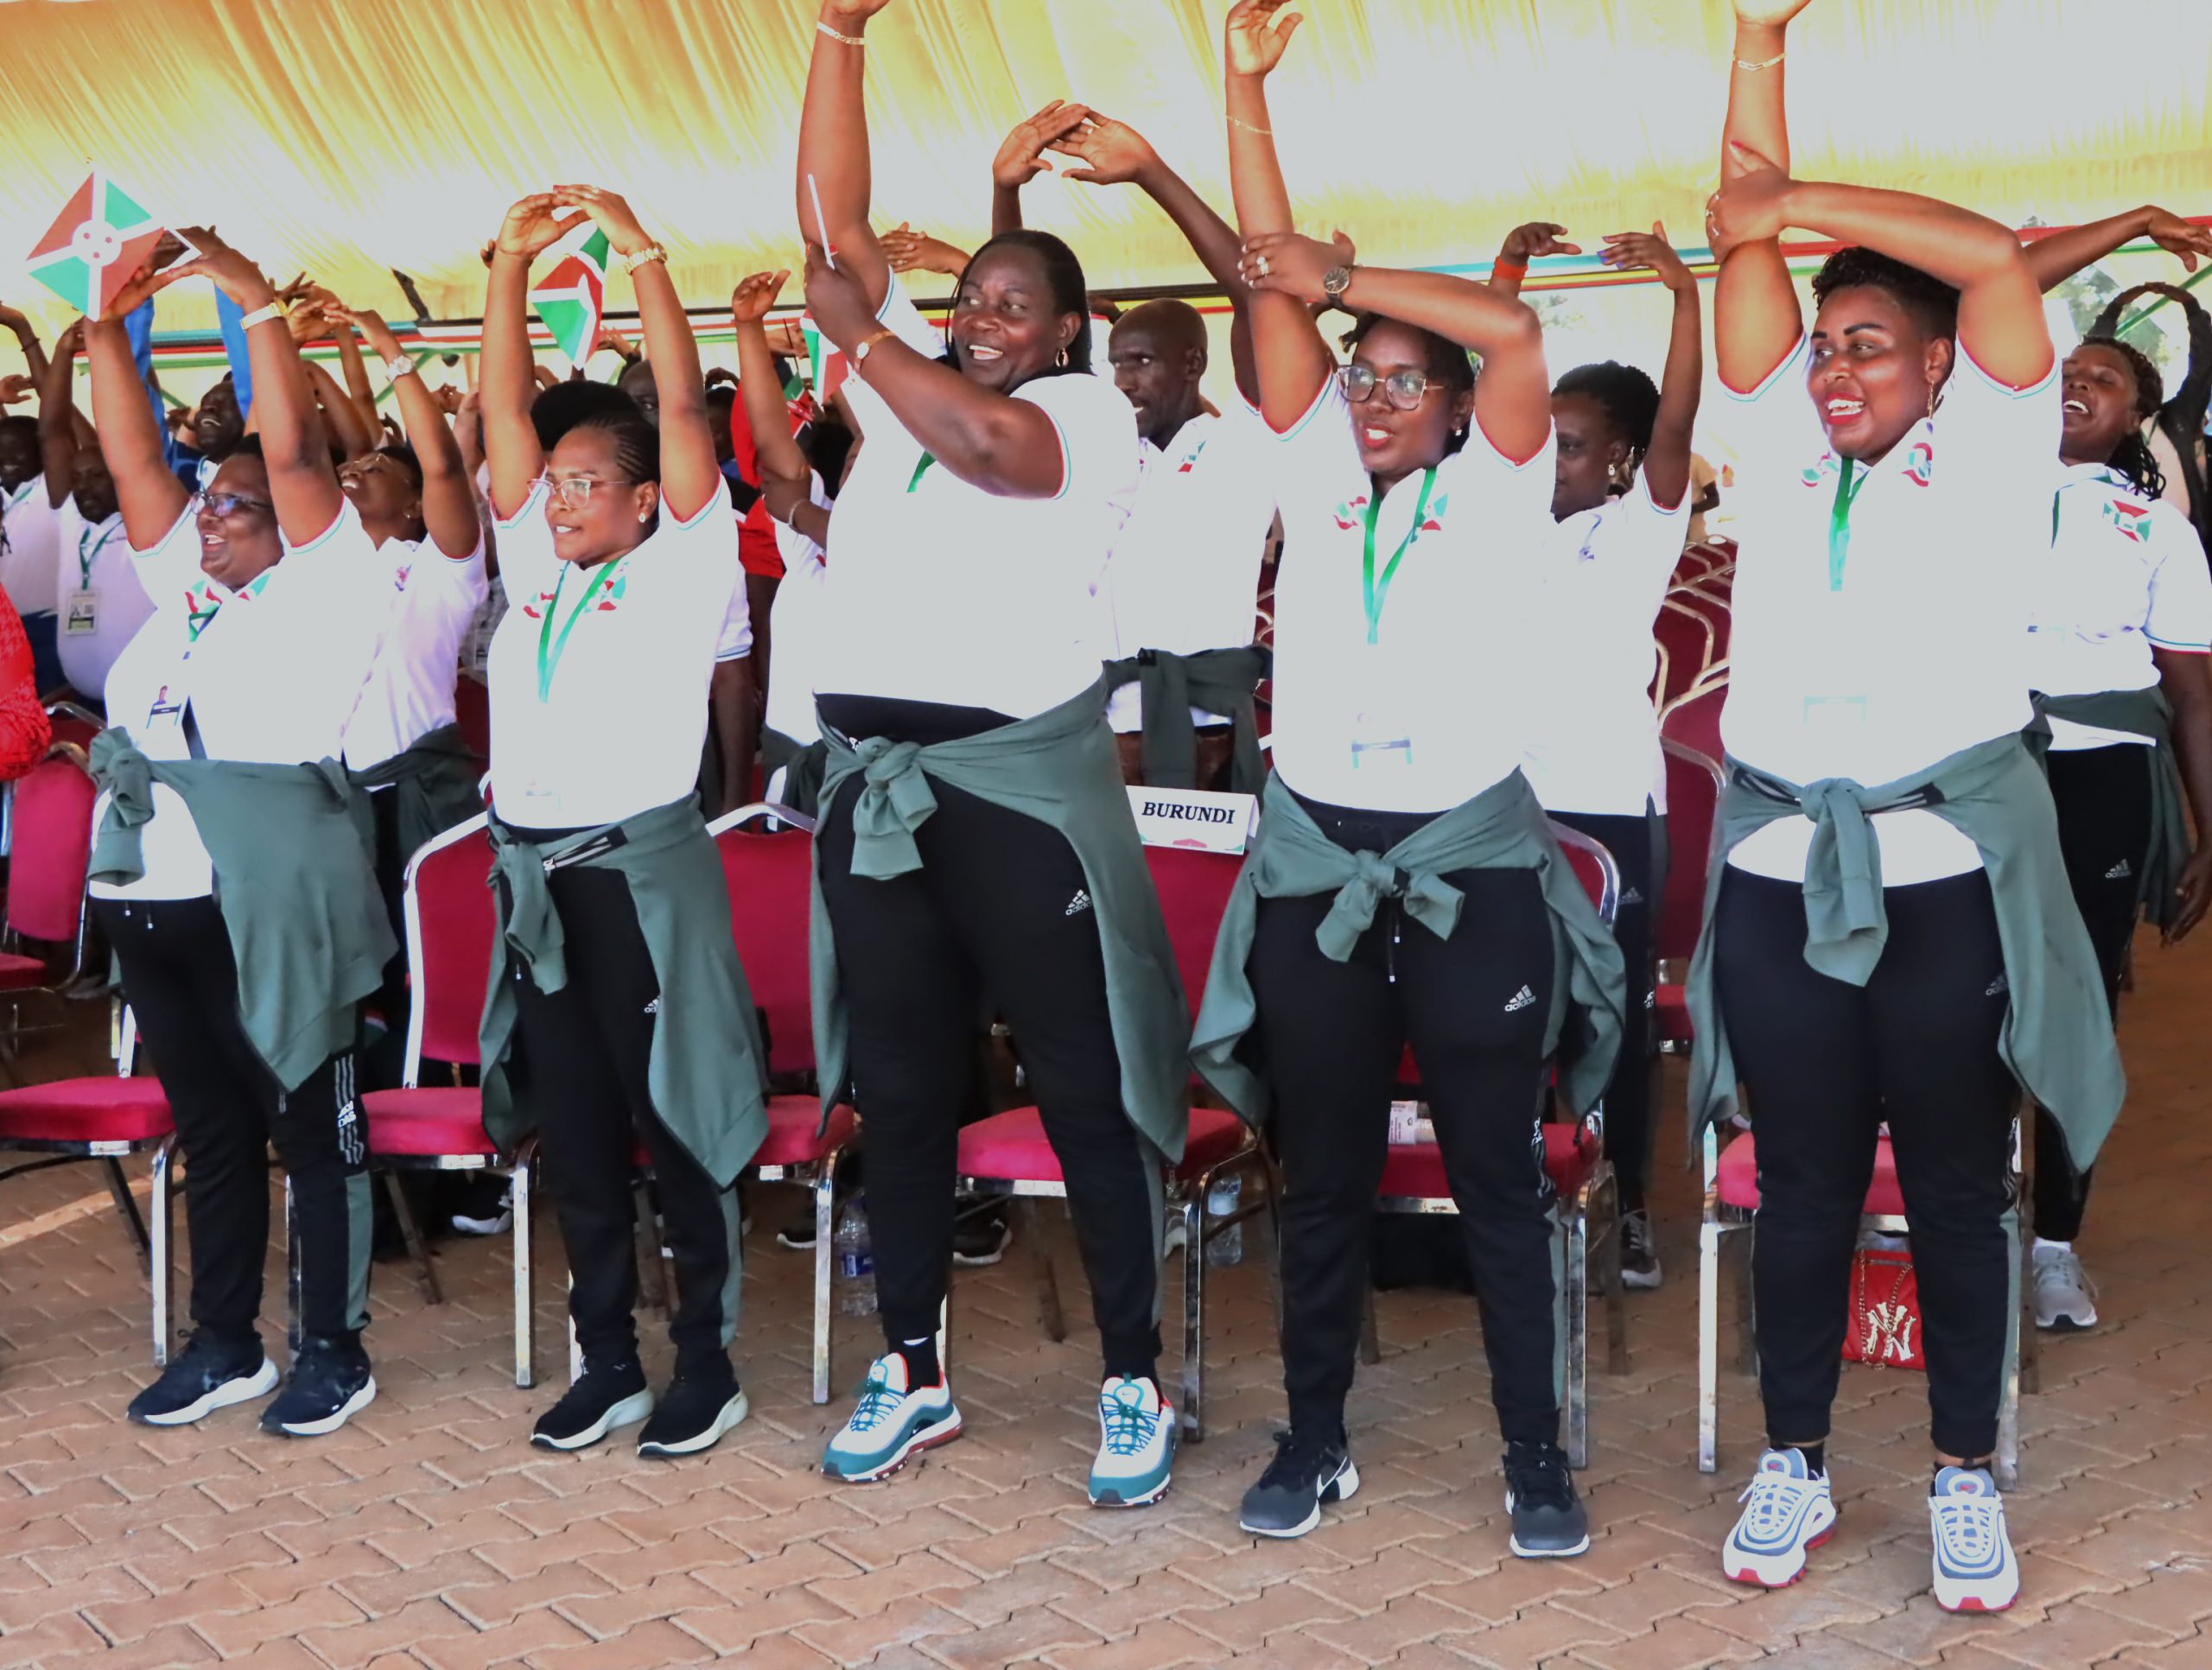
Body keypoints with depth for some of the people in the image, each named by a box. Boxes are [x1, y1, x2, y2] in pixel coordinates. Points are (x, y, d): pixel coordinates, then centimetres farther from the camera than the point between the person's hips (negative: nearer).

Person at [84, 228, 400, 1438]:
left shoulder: (324, 590, -1)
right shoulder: (182, 591, 17)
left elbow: (293, 453, -10)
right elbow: (133, 460, 14)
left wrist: (259, 307, -9)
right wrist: (108, 329, 9)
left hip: (265, 910, -7)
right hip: (149, 900, 7)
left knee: (314, 1130, 2)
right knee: (207, 1129, 14)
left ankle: (334, 1349, 11)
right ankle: (223, 1347, 24)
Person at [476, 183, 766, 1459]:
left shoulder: (680, 571, -1)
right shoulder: (538, 568, 13)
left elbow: (685, 412, -10)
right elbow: (505, 411, 10)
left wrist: (642, 256, -13)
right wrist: (515, 262, 4)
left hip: (643, 870, -6)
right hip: (533, 869, 6)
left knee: (679, 1121, 0)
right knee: (574, 1130, 10)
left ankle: (709, 1363, 10)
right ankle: (609, 1362, 20)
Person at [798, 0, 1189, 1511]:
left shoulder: (1091, 413, -1)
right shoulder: (914, 371, 15)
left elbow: (986, 441, -23)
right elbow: (834, 220, 11)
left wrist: (858, 337, -10)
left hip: (1020, 785, -6)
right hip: (877, 785, 6)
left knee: (1088, 1092, 0)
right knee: (902, 1092, 12)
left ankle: (1136, 1386, 11)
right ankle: (912, 1373, 25)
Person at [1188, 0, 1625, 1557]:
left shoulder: (1495, 486, 2)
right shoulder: (1320, 472, 9)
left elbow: (1515, 327, -15)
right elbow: (1271, 284, 3)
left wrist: (1341, 273, -9)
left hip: (1470, 863, -3)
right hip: (1316, 860, 3)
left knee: (1500, 1175, 4)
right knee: (1324, 1176, 10)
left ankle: (1537, 1454, 14)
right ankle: (1316, 1440, 22)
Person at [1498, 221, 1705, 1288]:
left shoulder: (1641, 527, 0)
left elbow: (1677, 417, -13)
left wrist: (1682, 289, -24)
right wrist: (1508, 276, 0)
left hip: (1610, 800, -3)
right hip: (1508, 796, 4)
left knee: (1618, 1007, 3)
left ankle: (1626, 1203, 12)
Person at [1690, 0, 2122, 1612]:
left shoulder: (1985, 449, 3)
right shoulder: (1787, 446, 11)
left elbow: (1994, 254, -11)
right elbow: (1745, 234, 7)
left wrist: (1800, 200, -8)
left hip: (1951, 869, -3)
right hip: (1783, 870, 3)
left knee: (1957, 1183, 7)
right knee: (1804, 1182, 10)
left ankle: (1967, 1474, 19)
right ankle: (1795, 1462, 23)